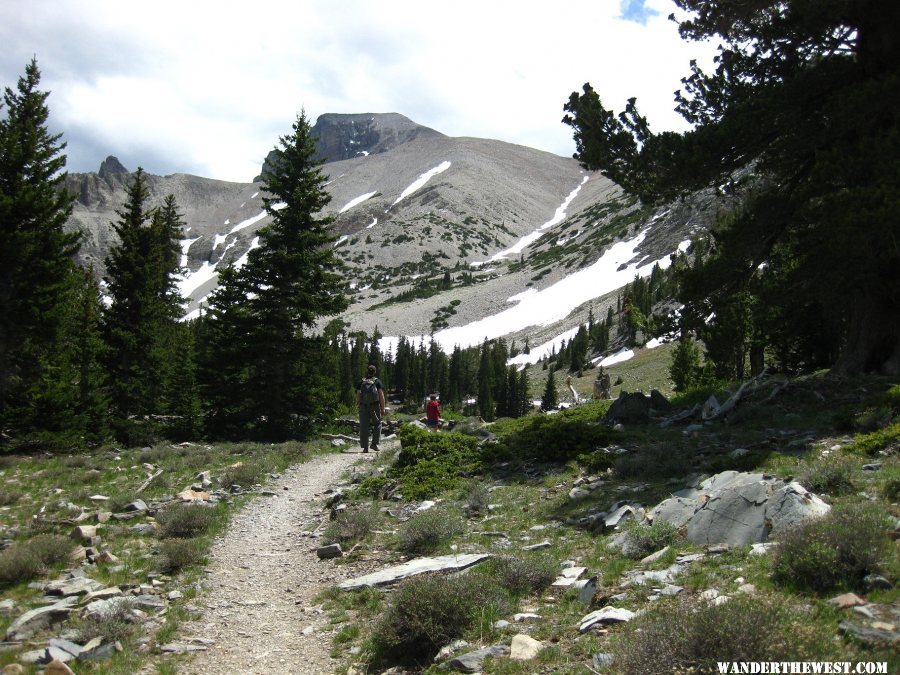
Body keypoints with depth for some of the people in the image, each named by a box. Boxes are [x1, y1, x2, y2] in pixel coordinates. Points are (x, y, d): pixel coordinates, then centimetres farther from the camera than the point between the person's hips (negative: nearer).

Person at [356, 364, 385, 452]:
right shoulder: (377, 381, 2)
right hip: (375, 407, -1)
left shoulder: (361, 382, 7)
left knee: (364, 427, 3)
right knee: (377, 425, 17)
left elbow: (358, 396, 2)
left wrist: (358, 406, 10)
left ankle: (365, 448, -2)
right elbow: (381, 396, -5)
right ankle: (374, 443, 5)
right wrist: (383, 409, -2)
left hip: (363, 407, 1)